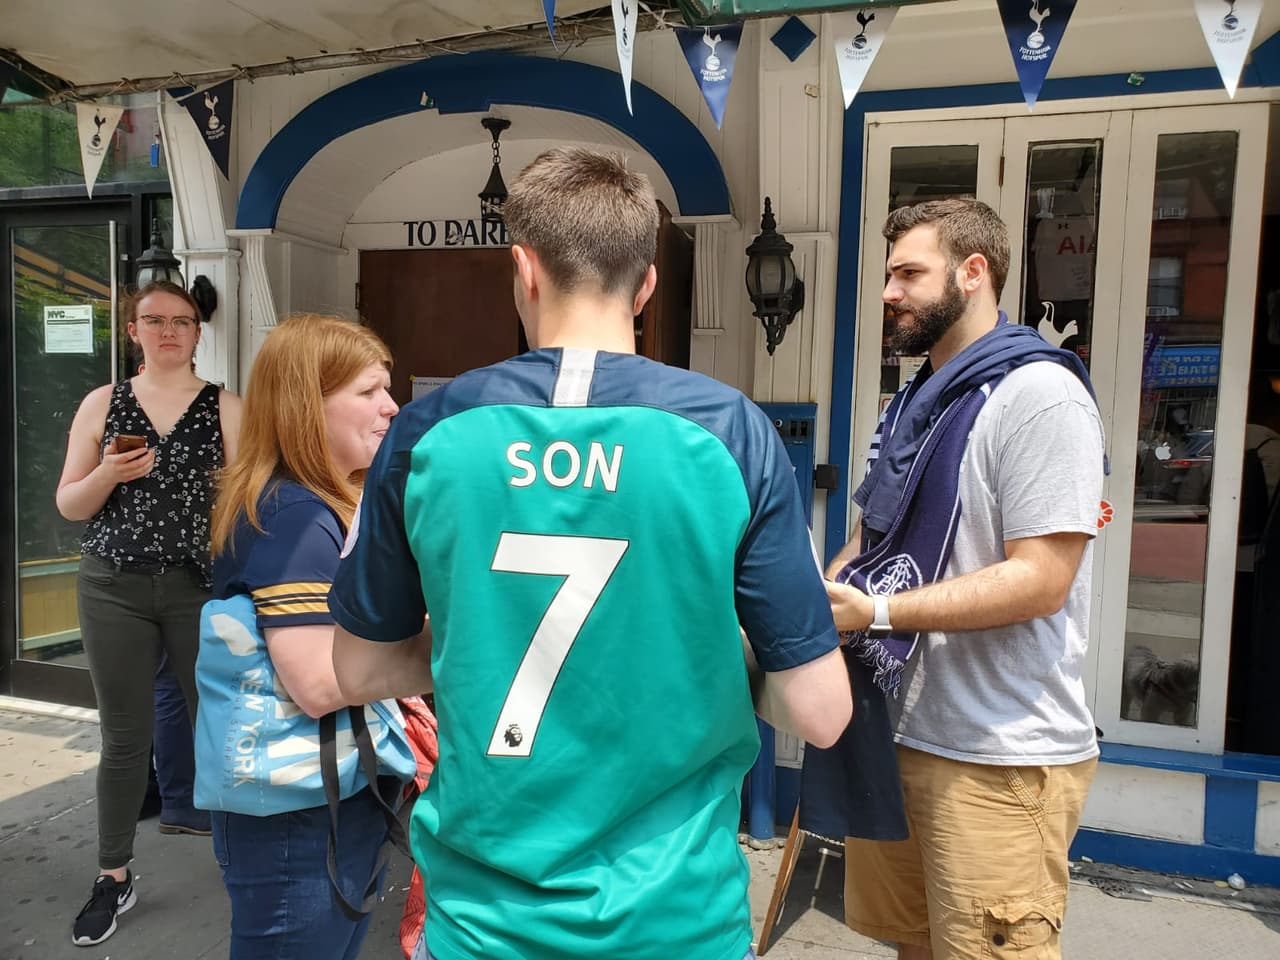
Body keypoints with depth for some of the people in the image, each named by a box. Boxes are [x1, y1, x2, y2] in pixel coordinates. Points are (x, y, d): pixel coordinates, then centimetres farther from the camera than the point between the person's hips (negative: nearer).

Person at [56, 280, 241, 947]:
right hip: (114, 590, 2)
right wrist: (107, 474, -13)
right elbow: (68, 506, 7)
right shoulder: (102, 404, 5)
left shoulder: (225, 408, 0)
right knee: (124, 736, 9)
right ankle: (113, 878, 25)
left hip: (204, 588, -1)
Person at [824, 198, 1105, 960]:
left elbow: (1040, 579, -21)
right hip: (897, 728, 8)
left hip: (999, 760, -8)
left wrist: (876, 612, -25)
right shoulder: (917, 403, 14)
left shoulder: (1039, 397, -14)